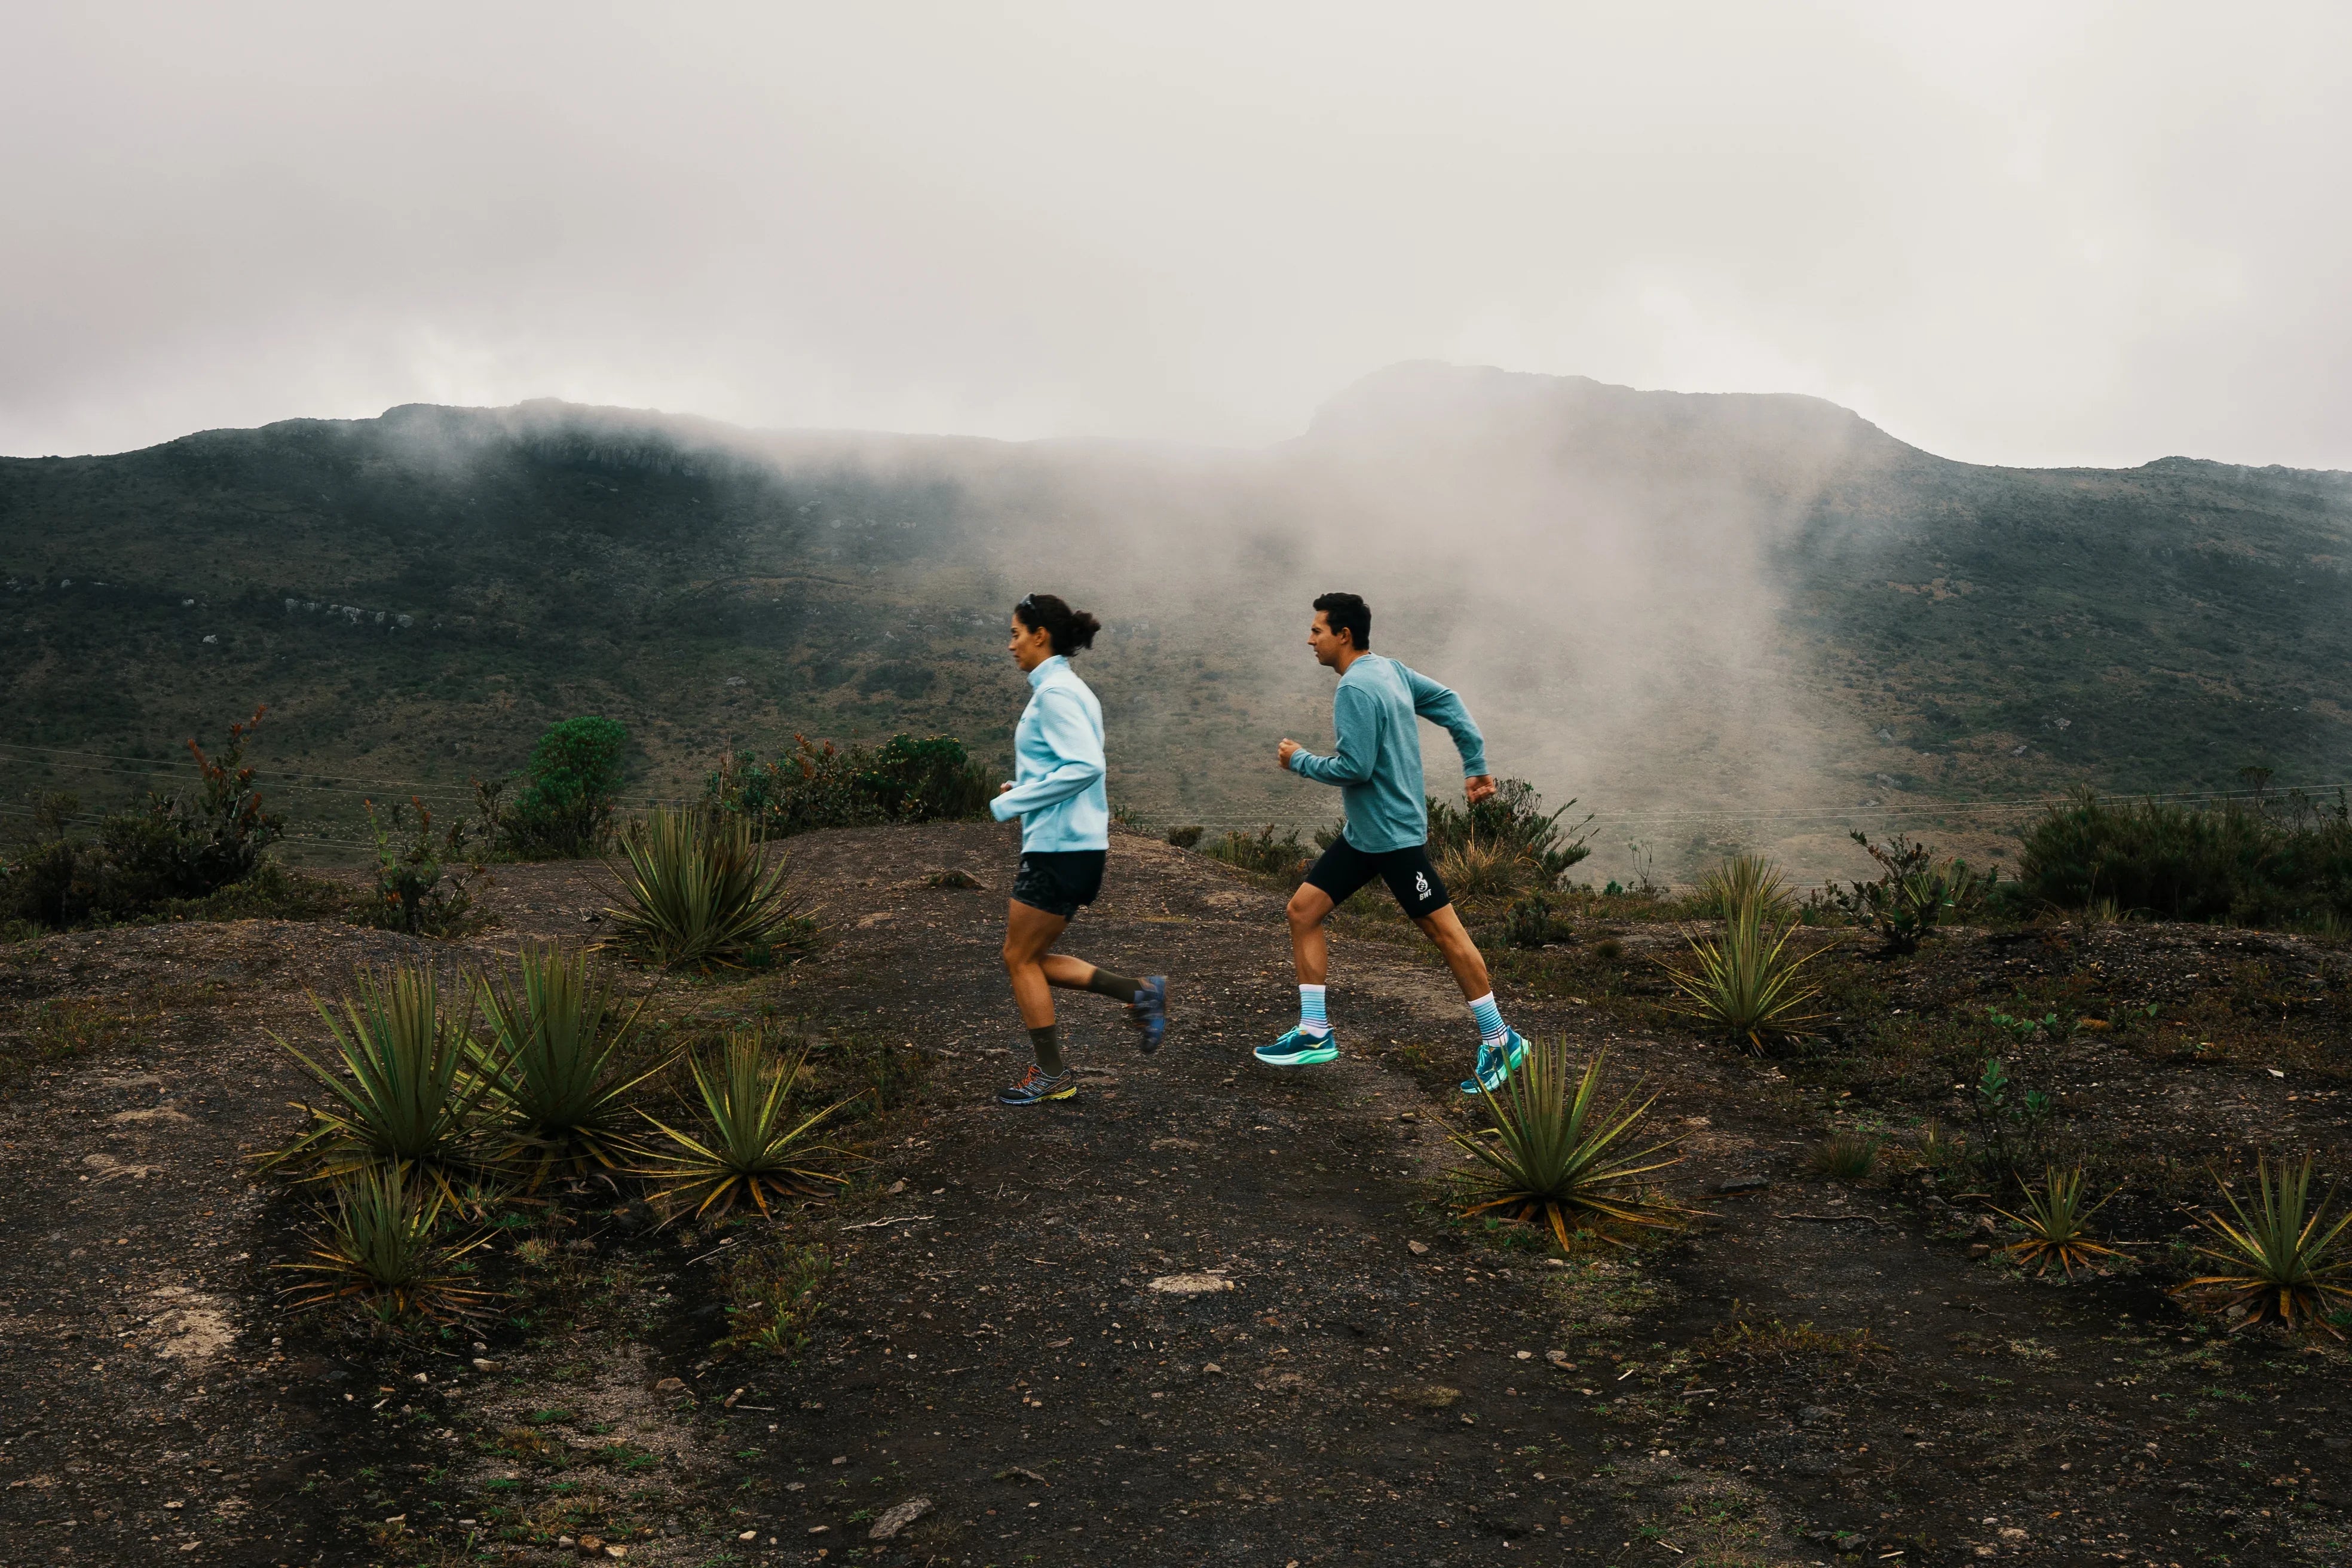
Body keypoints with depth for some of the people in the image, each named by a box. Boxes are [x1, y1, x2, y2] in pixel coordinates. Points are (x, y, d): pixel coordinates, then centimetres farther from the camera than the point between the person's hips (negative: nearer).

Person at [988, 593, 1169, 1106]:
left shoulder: (1055, 693, -16)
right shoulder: (1064, 688, 15)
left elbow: (1085, 766, -26)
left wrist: (1011, 804, -19)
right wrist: (1026, 789, 10)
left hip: (1061, 847, -10)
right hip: (1065, 846, 10)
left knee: (1020, 958, 2)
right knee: (1032, 957, 15)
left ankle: (1051, 1076, 11)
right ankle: (1139, 993, 12)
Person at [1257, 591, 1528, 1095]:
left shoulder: (1355, 689, -20)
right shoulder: (1389, 669, 8)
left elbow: (1355, 768, -24)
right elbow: (1449, 703, 13)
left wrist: (1300, 761, -8)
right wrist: (1476, 765, 14)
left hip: (1395, 835, -10)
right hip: (1362, 835, 10)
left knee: (1444, 930, -1)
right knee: (1303, 910, 7)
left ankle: (1500, 1041, 10)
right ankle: (1315, 1035, 10)